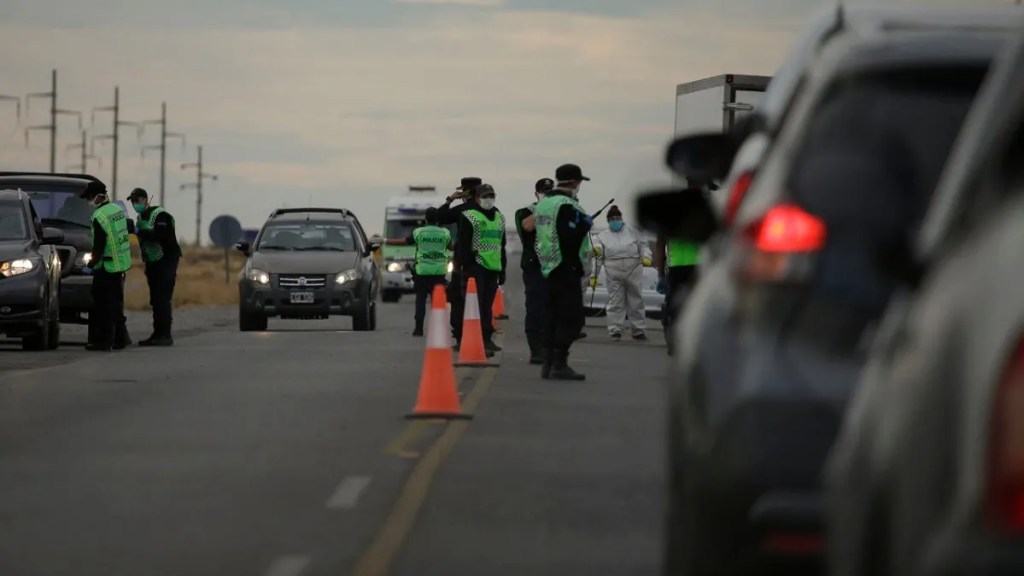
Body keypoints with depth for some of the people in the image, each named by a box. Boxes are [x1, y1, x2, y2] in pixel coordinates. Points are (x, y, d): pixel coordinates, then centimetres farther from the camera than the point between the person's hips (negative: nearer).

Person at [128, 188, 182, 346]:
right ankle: (157, 334, 12)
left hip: (166, 260, -9)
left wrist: (139, 232, -31)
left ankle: (165, 335, -14)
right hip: (152, 262, 9)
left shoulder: (160, 215, -14)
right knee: (155, 299, 8)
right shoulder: (141, 217, 14)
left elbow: (161, 235, -29)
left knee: (163, 298, -13)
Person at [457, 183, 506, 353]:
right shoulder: (470, 216, -4)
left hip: (493, 267, 6)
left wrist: (503, 270, 20)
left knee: (488, 305, 9)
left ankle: (487, 338, 13)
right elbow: (463, 245, -8)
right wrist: (465, 267, -14)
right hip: (476, 266, -6)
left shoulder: (499, 218, 18)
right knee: (477, 305, -9)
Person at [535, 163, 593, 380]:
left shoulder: (543, 203, 15)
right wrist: (586, 223, -10)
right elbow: (570, 236, -26)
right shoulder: (567, 206, -15)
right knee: (572, 318, -8)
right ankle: (559, 364, -12)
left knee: (554, 316, 13)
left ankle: (548, 363, 14)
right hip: (567, 268, -10)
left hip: (548, 267, 10)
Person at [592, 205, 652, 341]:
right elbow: (598, 258, 7)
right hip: (614, 275, -1)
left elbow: (643, 246, 13)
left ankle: (638, 330, 14)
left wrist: (646, 257, -8)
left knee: (636, 302, 6)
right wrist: (593, 275, 1)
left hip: (634, 273, 1)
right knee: (615, 303, -4)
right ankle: (615, 330, -1)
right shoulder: (603, 236, 11)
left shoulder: (632, 232, 14)